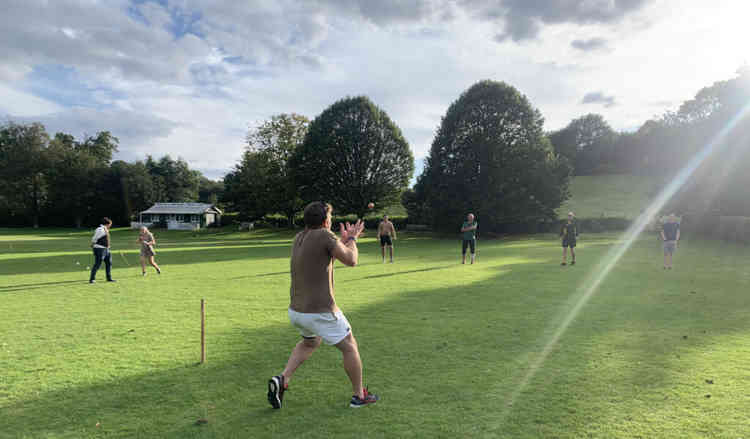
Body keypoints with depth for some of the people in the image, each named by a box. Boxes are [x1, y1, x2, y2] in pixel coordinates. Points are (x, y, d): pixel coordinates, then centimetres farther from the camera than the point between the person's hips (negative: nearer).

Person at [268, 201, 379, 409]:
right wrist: (352, 239, 7)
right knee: (350, 347, 13)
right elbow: (351, 260, -9)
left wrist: (344, 239, 21)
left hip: (296, 311, 8)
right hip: (320, 312, -7)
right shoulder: (324, 235, -15)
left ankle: (283, 379, 17)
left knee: (310, 342, 34)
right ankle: (359, 395, 26)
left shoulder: (298, 238, 8)